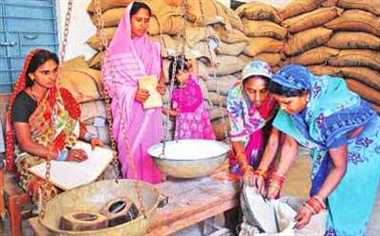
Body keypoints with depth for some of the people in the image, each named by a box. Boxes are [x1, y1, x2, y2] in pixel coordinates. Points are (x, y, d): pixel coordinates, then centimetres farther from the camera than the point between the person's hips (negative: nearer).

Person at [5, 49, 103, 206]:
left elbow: (71, 123, 12)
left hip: (61, 150, 5)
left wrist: (89, 136, -8)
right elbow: (25, 144, -16)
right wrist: (62, 156, -26)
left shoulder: (58, 94, 3)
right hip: (33, 157, -5)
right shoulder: (22, 101, -12)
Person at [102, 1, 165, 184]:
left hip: (151, 110, 4)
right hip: (129, 110, -3)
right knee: (132, 151, -2)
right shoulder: (116, 49, -3)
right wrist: (132, 93, -17)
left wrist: (161, 86, -5)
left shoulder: (153, 48, 10)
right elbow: (109, 79, -3)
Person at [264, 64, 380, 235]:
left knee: (347, 206, 2)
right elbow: (290, 144, -10)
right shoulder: (293, 104, -23)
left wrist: (313, 204, -31)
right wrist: (276, 180, -13)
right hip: (329, 145, 6)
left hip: (362, 150, -5)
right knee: (320, 189, 12)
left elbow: (339, 167, -31)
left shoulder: (329, 115, -41)